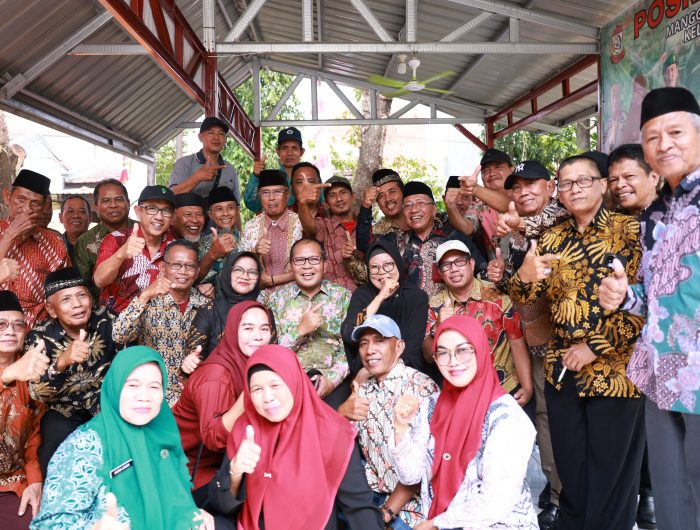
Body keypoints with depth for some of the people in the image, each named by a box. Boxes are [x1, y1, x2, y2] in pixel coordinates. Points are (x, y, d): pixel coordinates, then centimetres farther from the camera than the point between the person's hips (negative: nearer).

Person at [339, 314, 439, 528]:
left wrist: (387, 512, -17)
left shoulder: (422, 387, -13)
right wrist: (341, 413, -16)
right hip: (370, 494, 5)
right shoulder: (363, 389, 6)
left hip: (409, 502, -5)